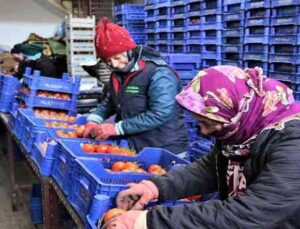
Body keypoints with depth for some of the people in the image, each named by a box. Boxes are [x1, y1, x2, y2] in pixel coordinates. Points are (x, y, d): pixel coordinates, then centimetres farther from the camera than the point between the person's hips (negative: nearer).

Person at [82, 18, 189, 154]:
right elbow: (110, 102, 19)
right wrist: (93, 120, -1)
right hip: (132, 148, 7)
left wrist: (117, 128, -25)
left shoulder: (159, 74, -20)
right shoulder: (118, 74, 8)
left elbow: (159, 115, -27)